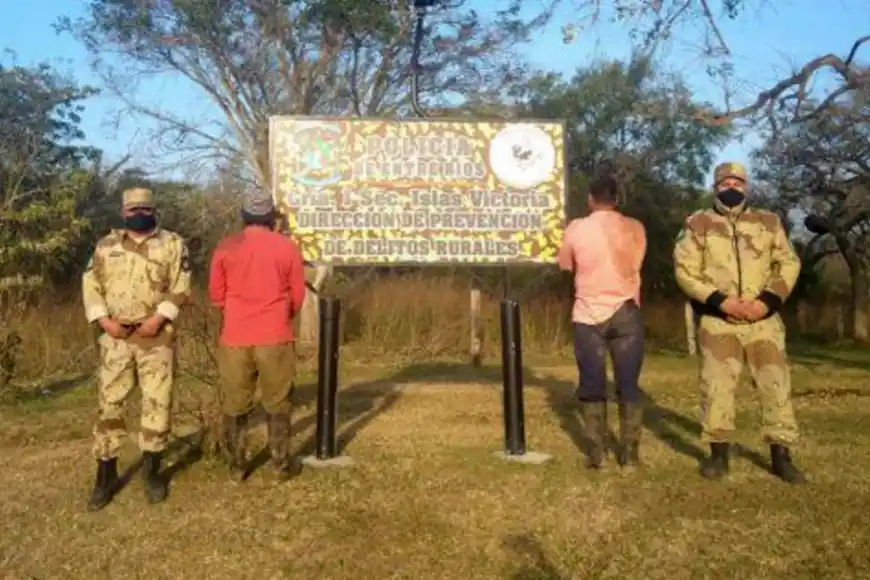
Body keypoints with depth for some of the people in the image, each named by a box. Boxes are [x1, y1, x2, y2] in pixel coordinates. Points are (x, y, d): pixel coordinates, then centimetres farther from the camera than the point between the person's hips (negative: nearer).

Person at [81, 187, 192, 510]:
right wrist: (103, 319, -7)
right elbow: (91, 285, 7)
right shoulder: (106, 245, 11)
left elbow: (181, 288, -3)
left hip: (157, 336, -2)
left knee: (158, 401, 1)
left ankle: (152, 472, 16)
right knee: (110, 402, 4)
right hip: (115, 336, 2)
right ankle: (106, 475, 16)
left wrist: (159, 317, -15)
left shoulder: (173, 244, 3)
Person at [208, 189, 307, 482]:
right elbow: (298, 296, 3)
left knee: (235, 406, 11)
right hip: (276, 337, -1)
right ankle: (282, 465, 15)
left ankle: (236, 467, 18)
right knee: (278, 405, 10)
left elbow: (216, 294, 6)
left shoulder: (226, 247, 0)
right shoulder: (287, 247, -2)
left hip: (235, 338, 1)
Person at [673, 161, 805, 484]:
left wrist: (767, 300, -10)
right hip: (717, 320, -2)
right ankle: (718, 454, 13)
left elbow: (789, 264, 6)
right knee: (716, 386, -1)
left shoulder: (768, 222, 10)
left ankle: (781, 456, 15)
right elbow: (685, 270, -4)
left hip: (763, 319, 2)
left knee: (776, 384, 3)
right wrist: (721, 301, -15)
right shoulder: (699, 224, 2)